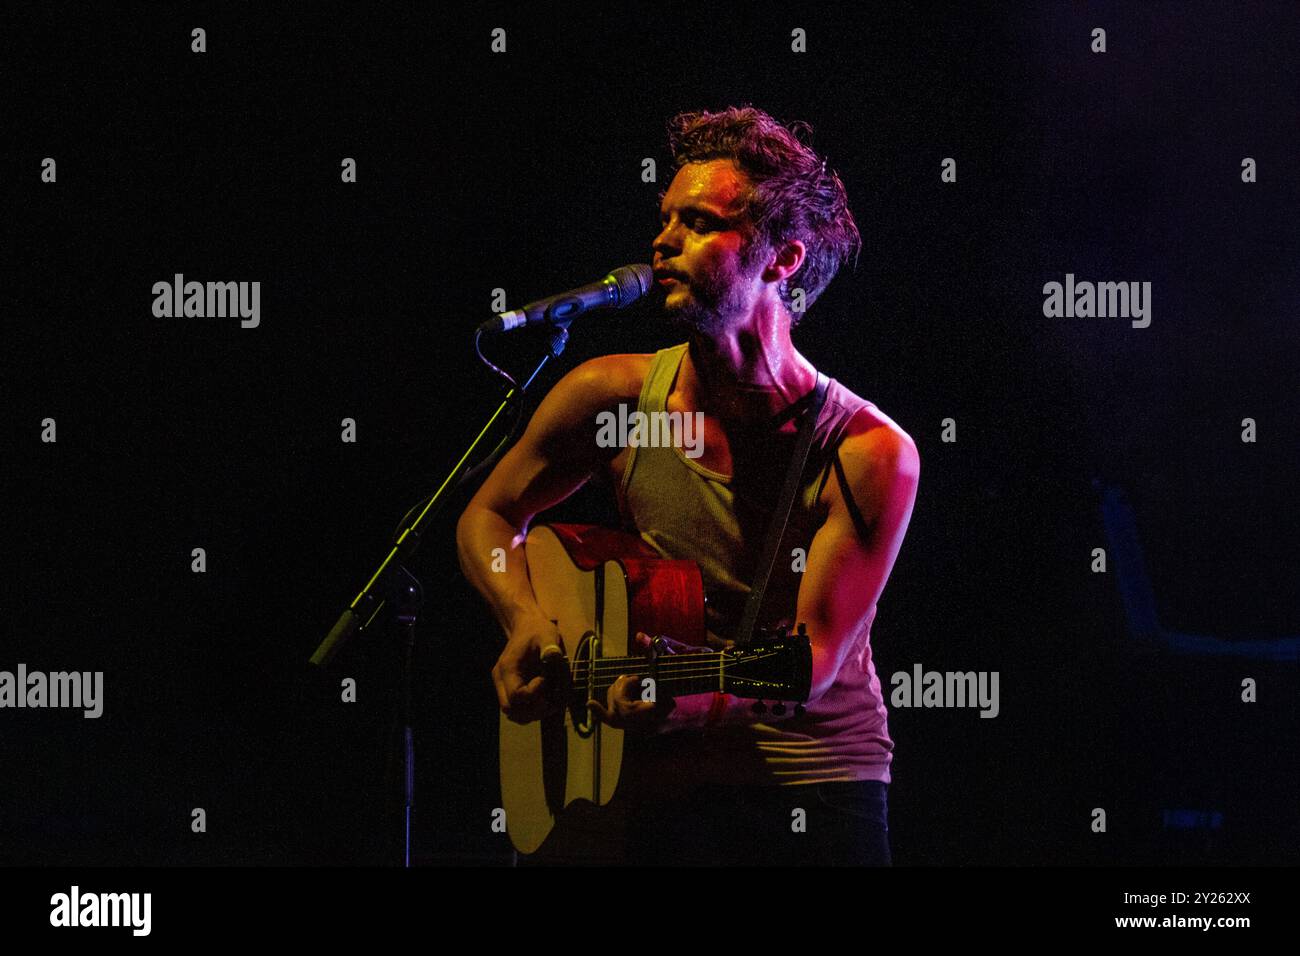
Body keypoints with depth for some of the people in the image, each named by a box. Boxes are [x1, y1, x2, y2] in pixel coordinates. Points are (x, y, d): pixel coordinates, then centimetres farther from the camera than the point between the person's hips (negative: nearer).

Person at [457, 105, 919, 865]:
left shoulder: (870, 454, -9)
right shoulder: (612, 397, 0)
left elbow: (811, 661, -15)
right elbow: (490, 517, 15)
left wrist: (692, 700, -33)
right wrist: (527, 622, -3)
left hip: (819, 787, -2)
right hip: (663, 792, 2)